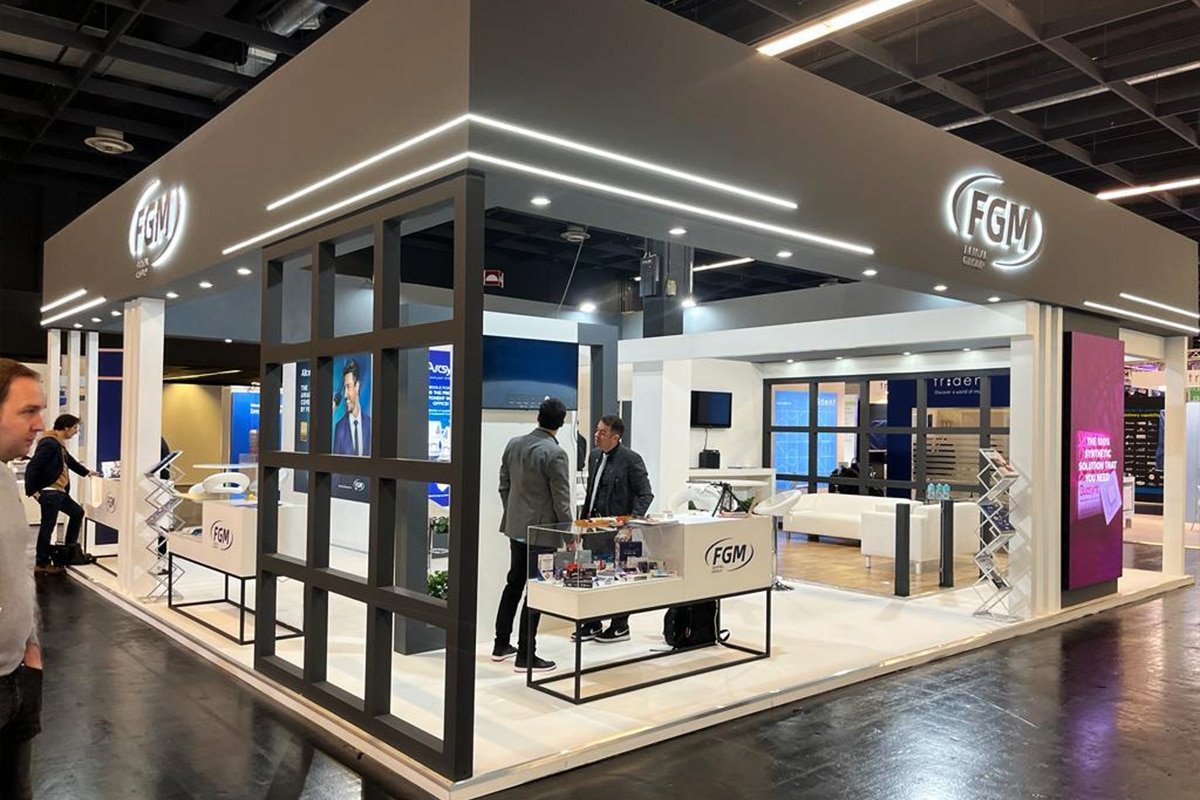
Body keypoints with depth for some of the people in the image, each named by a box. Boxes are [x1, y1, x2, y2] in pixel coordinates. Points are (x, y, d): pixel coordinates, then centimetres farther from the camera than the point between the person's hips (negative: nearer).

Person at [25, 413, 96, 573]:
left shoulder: (59, 444, 14)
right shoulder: (49, 443, -18)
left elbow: (69, 461, 32)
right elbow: (32, 467, -22)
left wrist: (86, 472, 43)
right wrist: (32, 490, -21)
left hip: (59, 492, 11)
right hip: (49, 492, -11)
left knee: (77, 512, 20)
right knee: (48, 526, -3)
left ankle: (70, 550, 28)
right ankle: (42, 563, 6)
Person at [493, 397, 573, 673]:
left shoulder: (513, 444, 2)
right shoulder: (555, 453, -19)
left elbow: (504, 486, 9)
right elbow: (561, 500, -16)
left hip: (516, 526, 7)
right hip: (542, 531, -7)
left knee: (514, 583, 20)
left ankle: (502, 645, 29)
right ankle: (525, 656, 8)